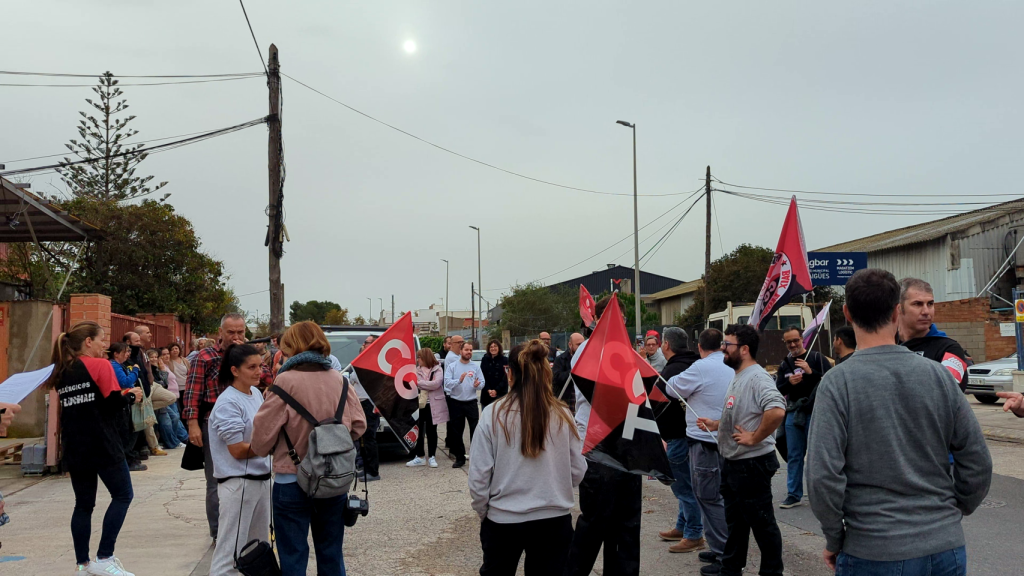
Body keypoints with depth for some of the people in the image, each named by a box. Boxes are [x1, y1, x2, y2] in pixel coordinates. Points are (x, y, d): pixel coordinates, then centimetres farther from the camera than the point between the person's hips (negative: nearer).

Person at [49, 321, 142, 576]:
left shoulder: (62, 372, 12)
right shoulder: (100, 365, -8)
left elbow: (76, 407, 17)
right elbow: (114, 404, -13)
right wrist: (130, 395, 6)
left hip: (74, 447, 7)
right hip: (102, 445, -7)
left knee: (83, 504, 12)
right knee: (122, 496, 3)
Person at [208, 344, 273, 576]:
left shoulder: (256, 393, 8)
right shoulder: (228, 404, -16)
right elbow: (238, 450, -18)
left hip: (261, 478, 8)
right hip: (239, 483, -8)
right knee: (230, 551, -3)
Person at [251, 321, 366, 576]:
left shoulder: (287, 381, -14)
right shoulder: (339, 380, 0)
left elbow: (264, 430, -11)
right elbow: (359, 425, 4)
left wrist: (261, 449, 10)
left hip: (292, 480, -4)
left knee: (293, 555, 7)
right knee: (331, 552, 17)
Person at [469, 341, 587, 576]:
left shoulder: (493, 414, -13)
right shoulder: (562, 415, -8)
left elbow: (479, 475, -9)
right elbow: (578, 472, 0)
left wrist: (483, 513, 7)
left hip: (502, 520, -1)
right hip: (555, 520, 1)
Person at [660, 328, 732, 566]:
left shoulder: (701, 368, -14)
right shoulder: (732, 368, 8)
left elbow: (671, 388, -4)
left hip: (705, 442, -8)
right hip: (726, 439, 8)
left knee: (709, 498, -1)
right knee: (717, 497, 16)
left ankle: (724, 556, 1)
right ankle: (720, 549, 23)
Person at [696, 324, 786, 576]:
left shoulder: (757, 378, -20)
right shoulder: (738, 377, 12)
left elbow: (777, 411, -36)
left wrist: (754, 438, -27)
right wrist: (715, 425, 10)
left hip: (752, 463, -10)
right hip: (733, 462, 10)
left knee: (761, 521, 2)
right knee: (735, 518, 20)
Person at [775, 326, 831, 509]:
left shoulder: (817, 358, -2)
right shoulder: (785, 364, 14)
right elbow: (777, 390, 12)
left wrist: (811, 372, -22)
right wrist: (789, 383, -8)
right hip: (793, 413, 5)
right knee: (793, 456, 8)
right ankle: (794, 494, 15)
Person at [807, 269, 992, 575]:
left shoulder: (838, 383, -12)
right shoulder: (938, 375, -2)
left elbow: (823, 477, -17)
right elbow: (978, 465, 2)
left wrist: (834, 540, -3)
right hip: (947, 549, 3)